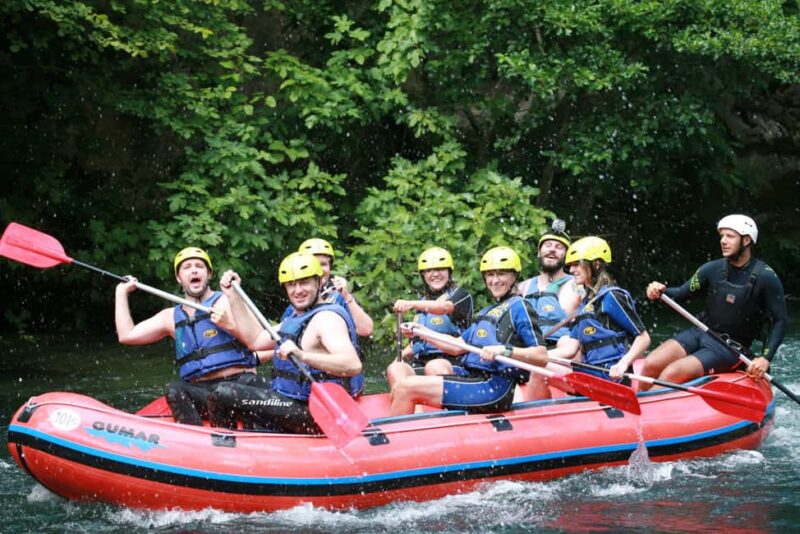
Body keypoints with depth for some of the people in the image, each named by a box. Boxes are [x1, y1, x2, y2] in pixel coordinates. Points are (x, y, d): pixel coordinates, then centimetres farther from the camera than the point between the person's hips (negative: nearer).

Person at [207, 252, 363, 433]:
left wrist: (303, 356, -45)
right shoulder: (298, 318, 16)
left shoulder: (326, 318, -17)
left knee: (224, 394, -16)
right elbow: (257, 340, 18)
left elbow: (354, 365, -32)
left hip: (310, 416, -11)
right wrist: (234, 296, 16)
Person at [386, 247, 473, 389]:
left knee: (434, 366, -38)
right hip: (420, 366, 5)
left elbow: (445, 308, -18)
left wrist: (412, 304, -35)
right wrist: (401, 356, 7)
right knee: (395, 368, -26)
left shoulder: (460, 295, 6)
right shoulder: (422, 303, 27)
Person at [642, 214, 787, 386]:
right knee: (651, 365, -17)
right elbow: (682, 293, 7)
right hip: (700, 333, 5)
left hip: (731, 348, -5)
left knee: (671, 374, -26)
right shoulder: (713, 269, 2)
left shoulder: (766, 278, -10)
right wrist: (661, 291, -16)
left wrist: (766, 358, -18)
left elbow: (780, 321, -7)